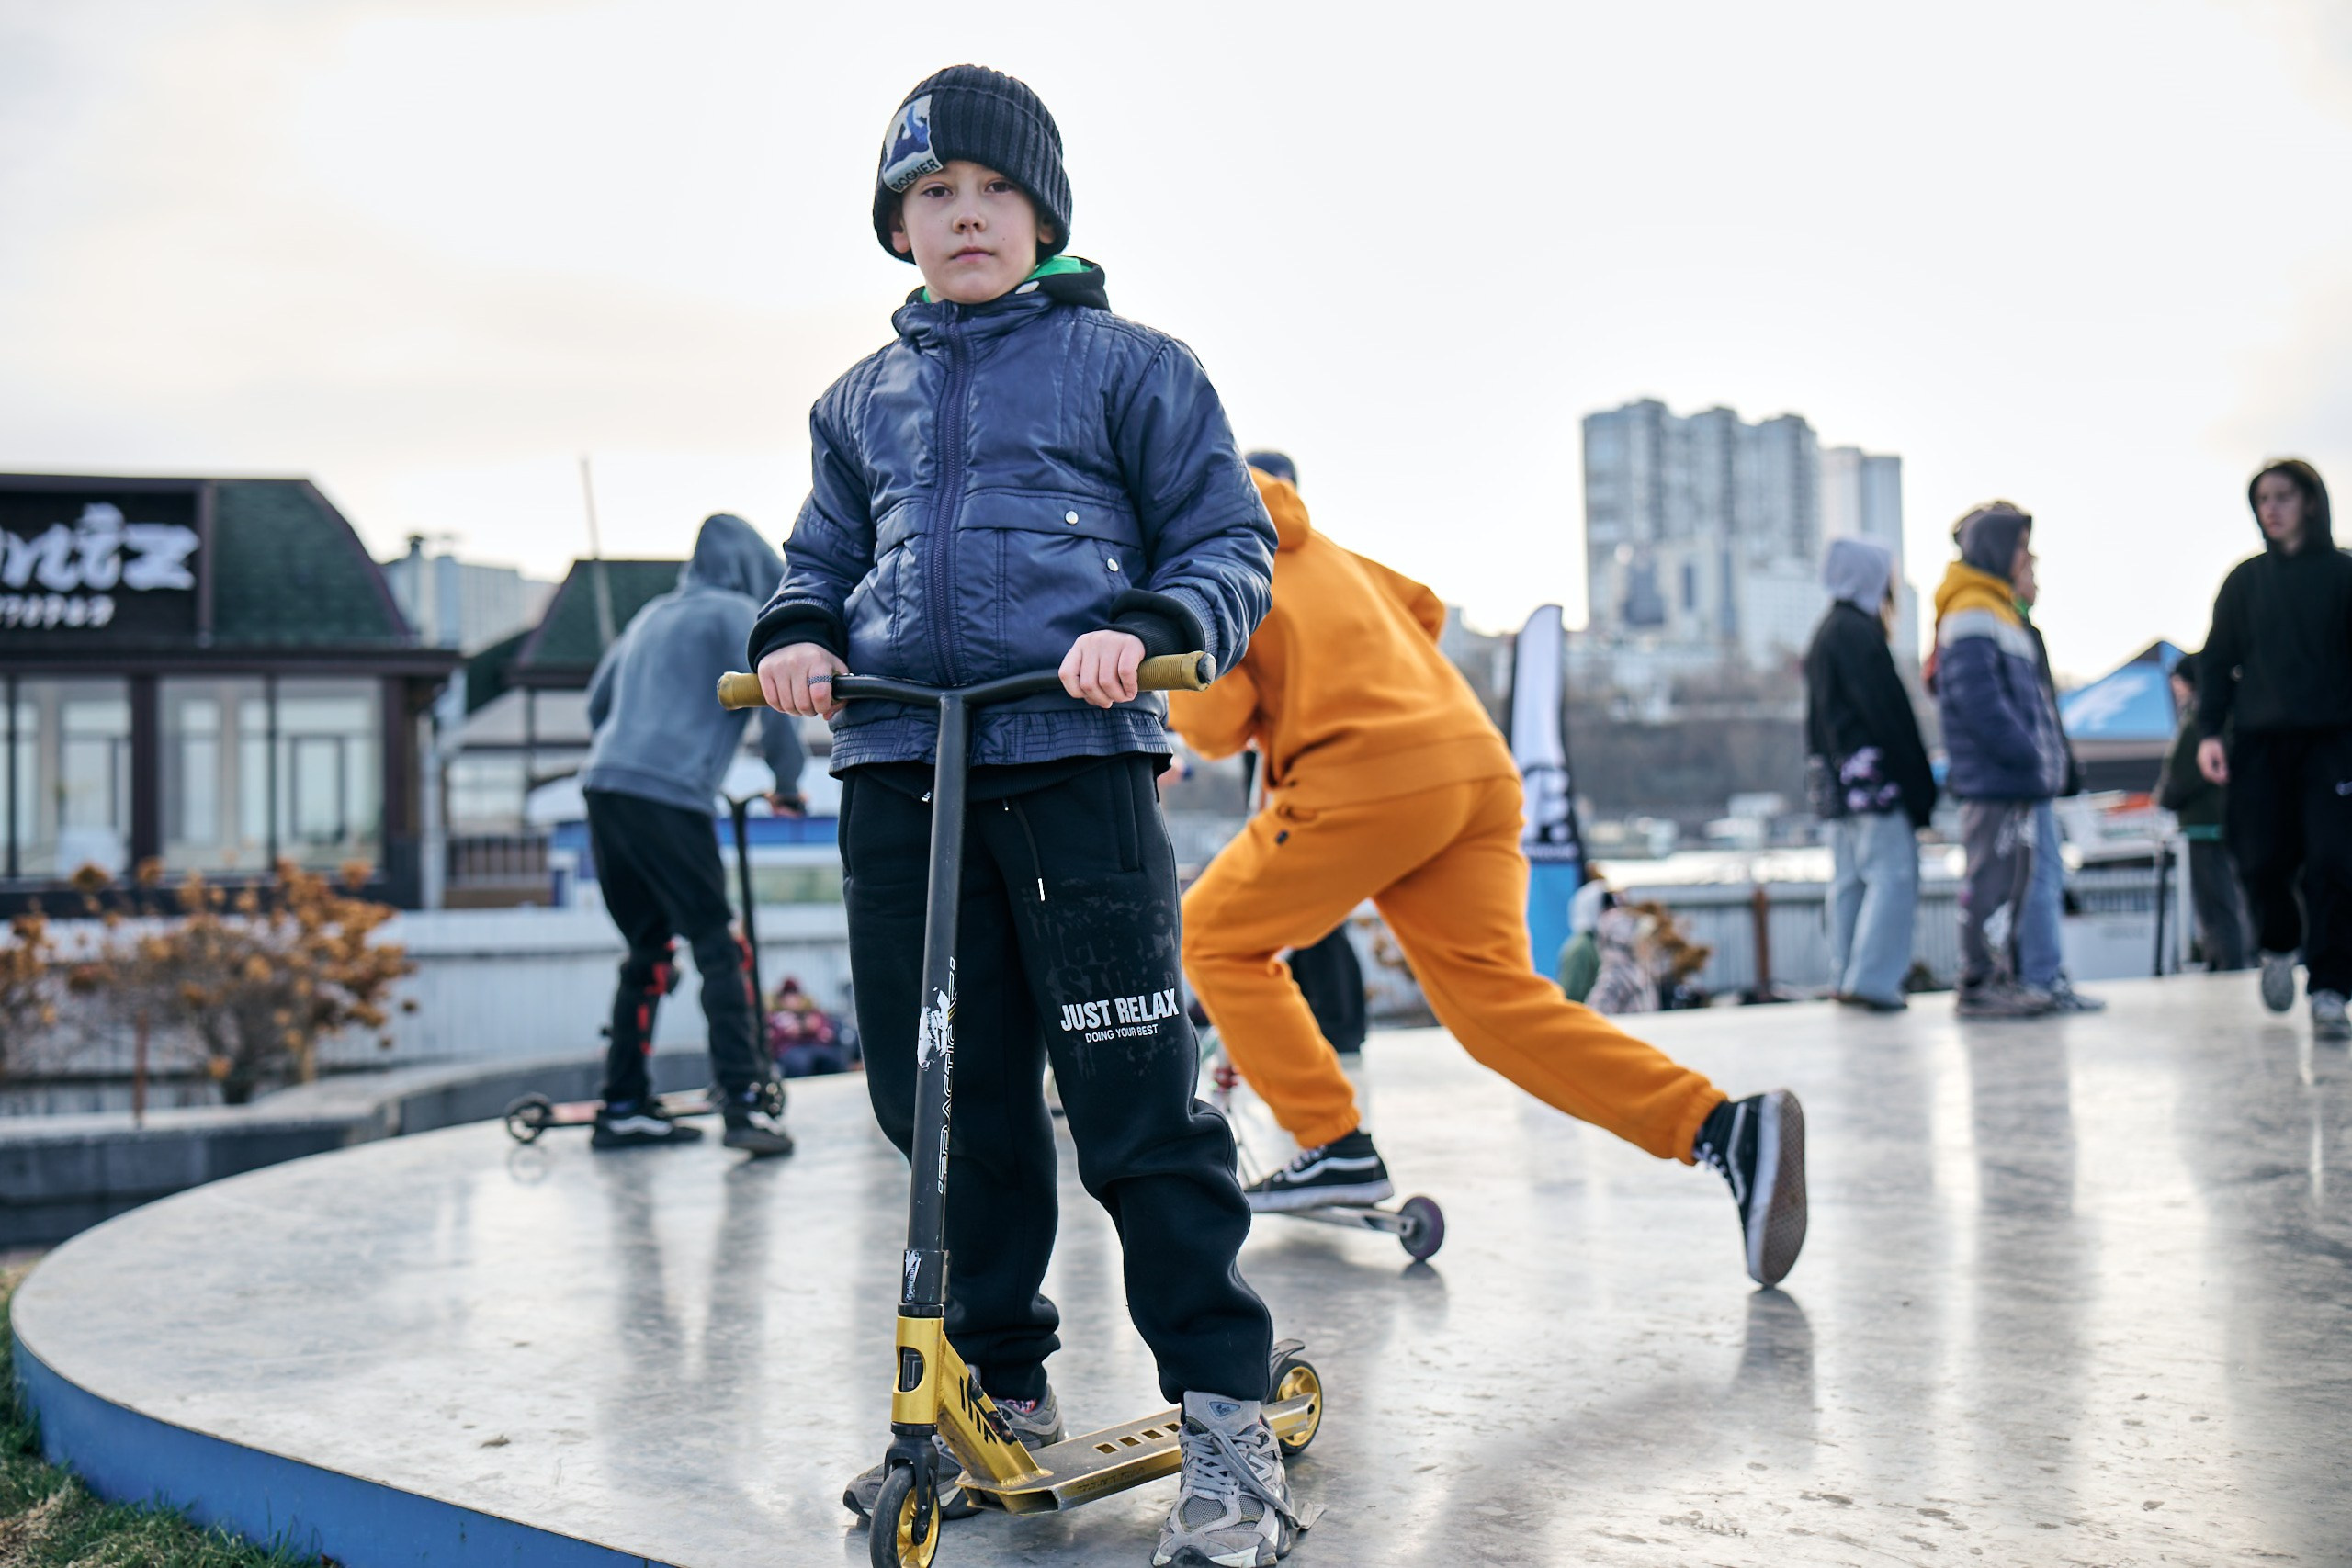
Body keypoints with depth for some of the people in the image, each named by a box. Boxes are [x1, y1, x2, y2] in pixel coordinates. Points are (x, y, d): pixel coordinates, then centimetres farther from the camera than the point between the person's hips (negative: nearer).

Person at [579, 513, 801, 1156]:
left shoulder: (653, 615, 25)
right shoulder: (737, 612, 5)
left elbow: (598, 702, 30)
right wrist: (789, 780, 7)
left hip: (605, 787, 7)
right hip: (669, 797, -7)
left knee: (648, 951, 15)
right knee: (719, 948, -8)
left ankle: (623, 1107, 15)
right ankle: (745, 1102, -17)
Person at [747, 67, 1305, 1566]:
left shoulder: (1129, 363, 9)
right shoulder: (861, 401, 22)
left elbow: (1231, 541, 6)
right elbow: (826, 555, 28)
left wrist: (1150, 628, -15)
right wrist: (797, 630, 4)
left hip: (1077, 758, -4)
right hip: (895, 770, 5)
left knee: (1137, 1098, -7)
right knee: (948, 1103, 7)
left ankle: (1228, 1410, 3)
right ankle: (1001, 1386, 23)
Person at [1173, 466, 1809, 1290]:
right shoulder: (1303, 543, 28)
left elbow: (1215, 717, -6)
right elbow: (1420, 606, 33)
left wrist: (1167, 690, 16)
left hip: (1369, 781, -8)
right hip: (1479, 765, 8)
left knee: (1216, 938, 12)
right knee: (1497, 996, -1)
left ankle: (1335, 1147, 7)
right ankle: (1724, 1126, -17)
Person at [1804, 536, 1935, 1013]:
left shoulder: (1824, 634, 18)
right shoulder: (1858, 633, -12)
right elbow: (1887, 710, -16)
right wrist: (1919, 786, -13)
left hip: (1836, 776, 10)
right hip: (1872, 773, -10)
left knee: (1850, 877, 11)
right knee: (1893, 872, -8)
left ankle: (1846, 978, 13)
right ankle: (1873, 978, -12)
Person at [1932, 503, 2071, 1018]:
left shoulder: (1997, 607, 22)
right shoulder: (1972, 611, -12)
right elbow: (1978, 699, -21)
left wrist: (2041, 754, 15)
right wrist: (2027, 754, -19)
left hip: (2010, 777, 11)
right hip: (1994, 778, -11)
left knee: (2011, 875, 13)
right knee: (1993, 875, -9)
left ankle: (2002, 979, 18)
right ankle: (1980, 983, -6)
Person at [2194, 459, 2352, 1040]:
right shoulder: (2245, 580, 13)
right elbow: (2218, 660, 12)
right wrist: (2210, 731, 1)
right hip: (2259, 741, 2)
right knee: (2261, 862, -2)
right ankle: (2278, 948, 27)